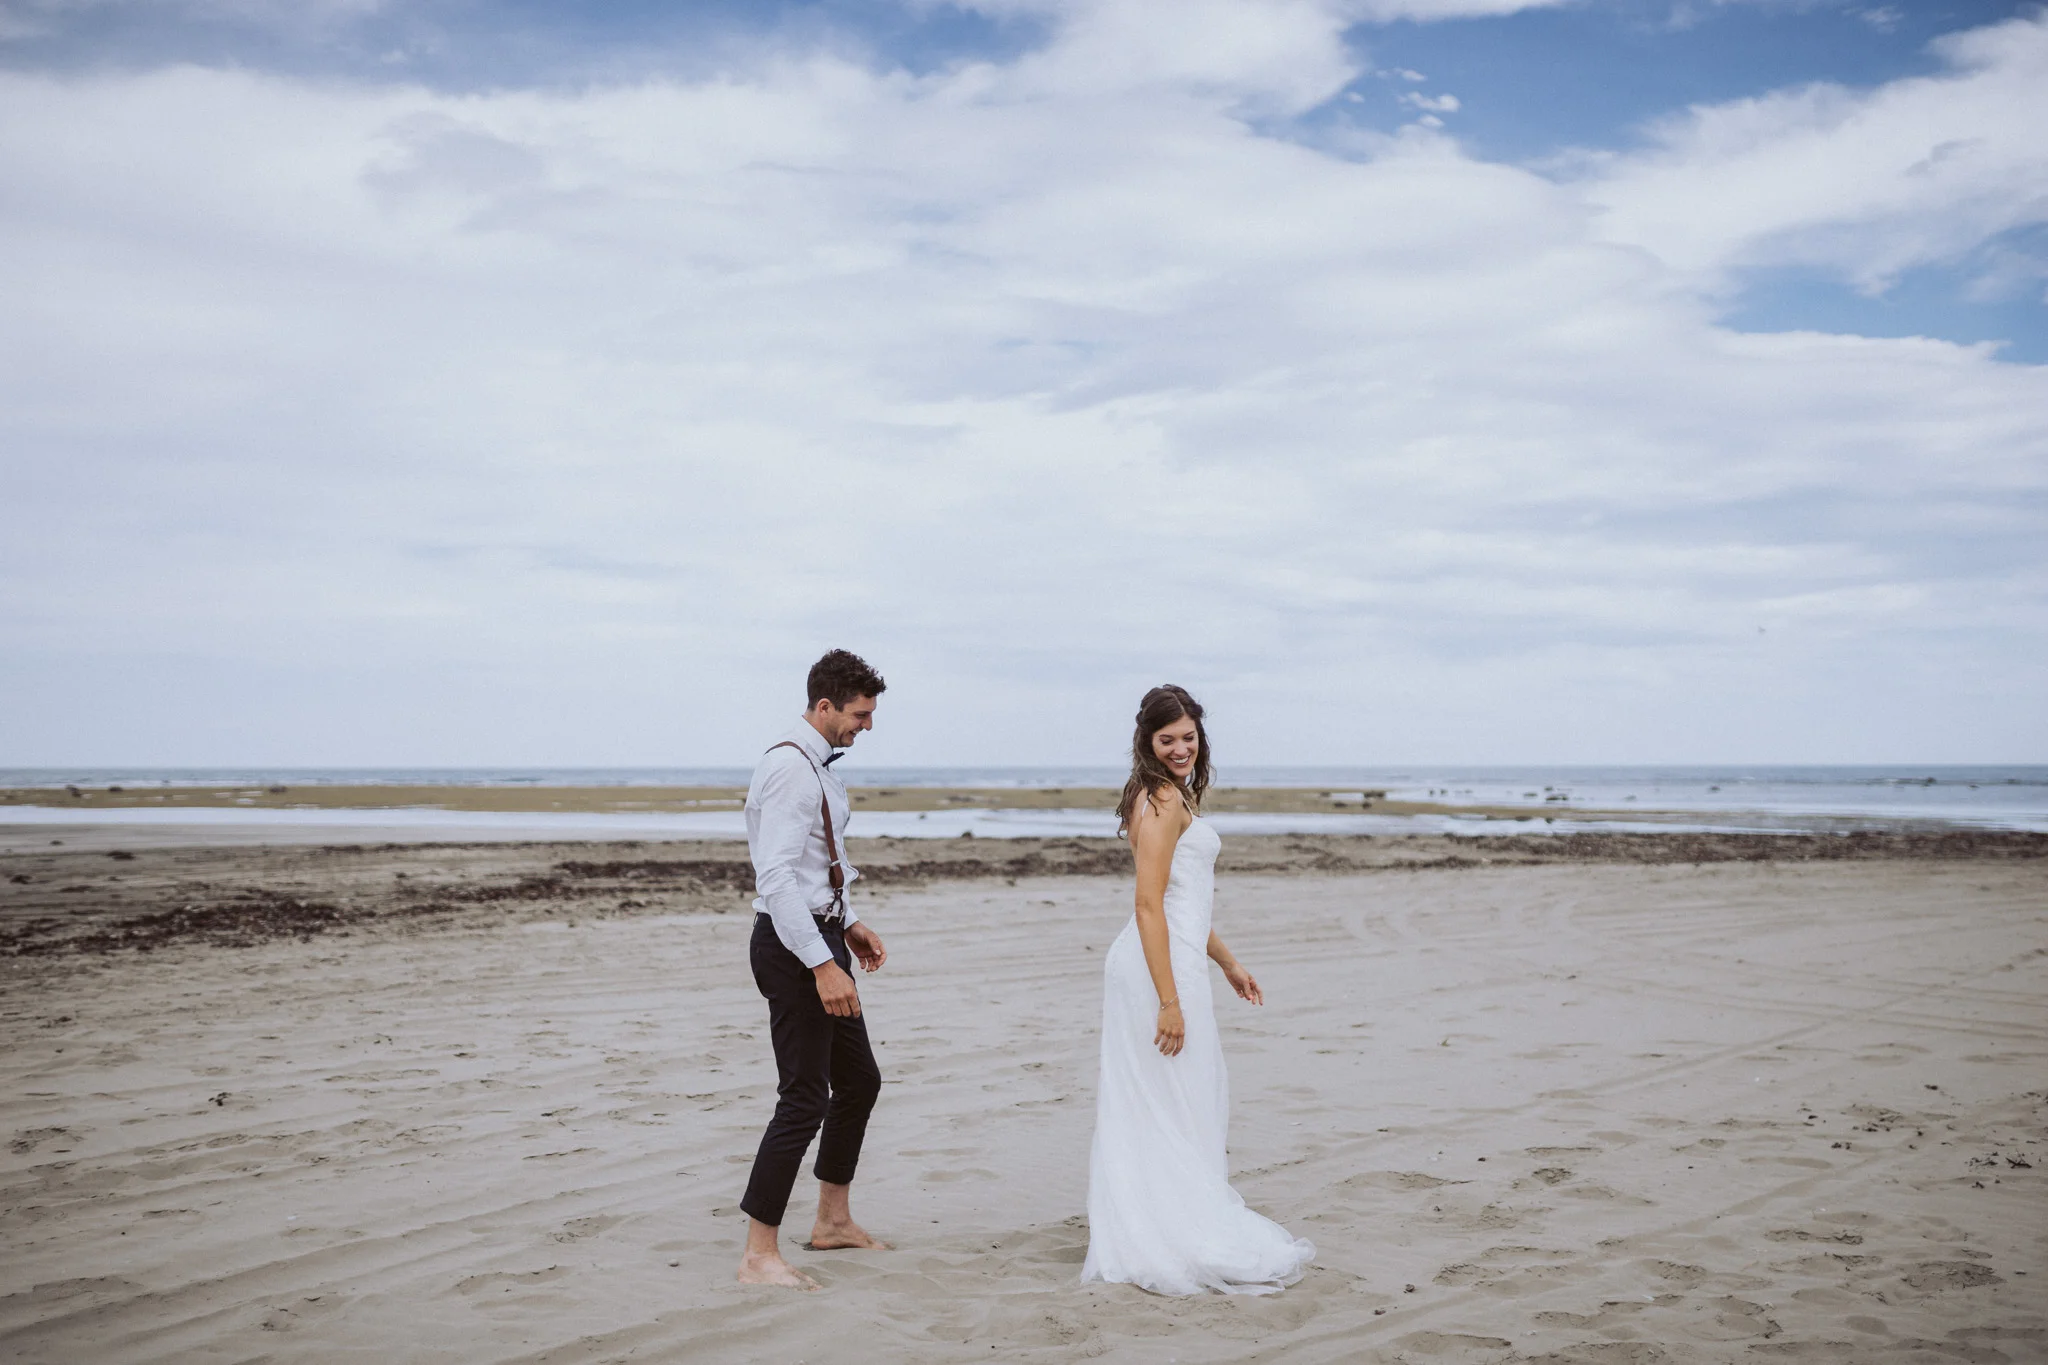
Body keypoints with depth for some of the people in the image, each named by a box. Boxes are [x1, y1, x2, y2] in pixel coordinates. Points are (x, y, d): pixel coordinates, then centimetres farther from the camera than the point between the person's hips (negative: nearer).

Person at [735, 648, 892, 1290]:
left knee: (859, 1079, 19)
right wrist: (823, 965, -29)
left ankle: (833, 1220, 34)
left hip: (821, 935, 11)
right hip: (792, 945, -11)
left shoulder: (817, 766, 12)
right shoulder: (790, 768, -19)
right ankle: (759, 1255, 0)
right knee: (805, 1097, -8)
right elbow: (776, 878, -27)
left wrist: (849, 925, 19)